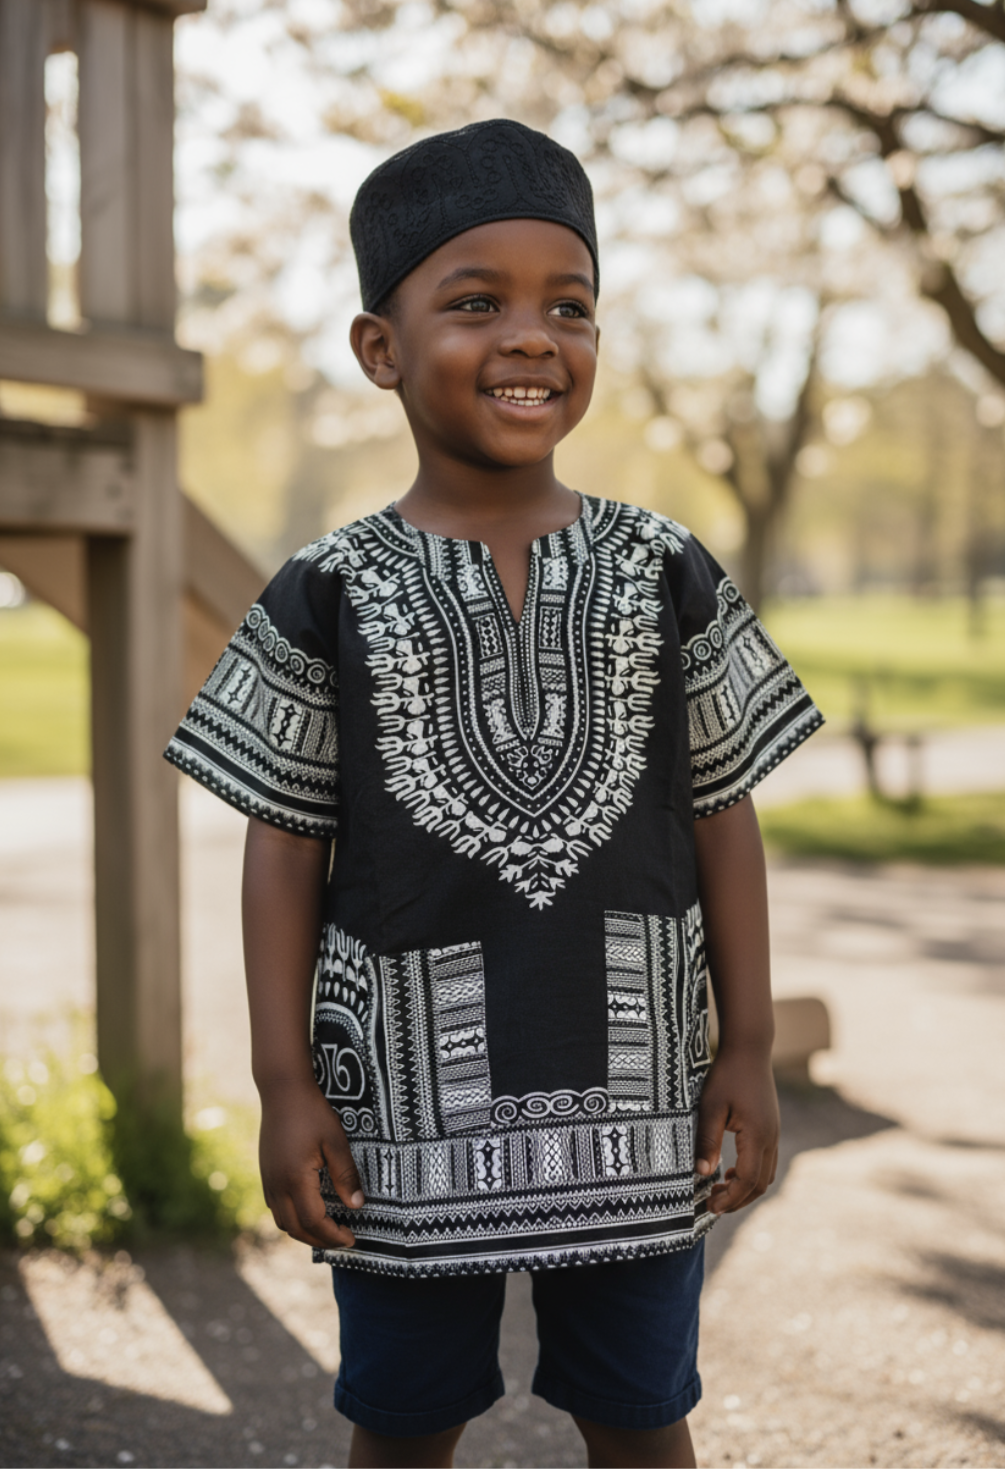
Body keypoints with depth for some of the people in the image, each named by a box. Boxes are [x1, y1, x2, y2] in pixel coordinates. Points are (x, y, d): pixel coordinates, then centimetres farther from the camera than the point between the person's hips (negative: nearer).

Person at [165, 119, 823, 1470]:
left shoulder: (667, 575, 0)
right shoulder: (332, 595, -4)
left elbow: (723, 813, 3)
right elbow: (287, 842, -2)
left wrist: (748, 1047, 2)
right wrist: (286, 1082, -4)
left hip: (631, 1090, 1)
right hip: (408, 1093, 0)